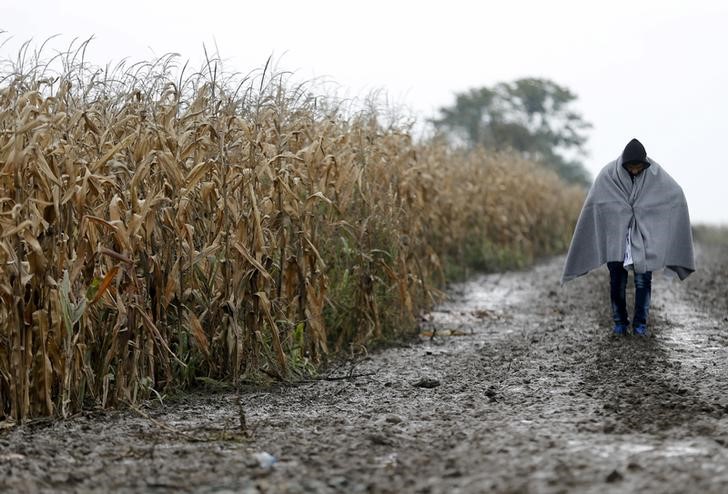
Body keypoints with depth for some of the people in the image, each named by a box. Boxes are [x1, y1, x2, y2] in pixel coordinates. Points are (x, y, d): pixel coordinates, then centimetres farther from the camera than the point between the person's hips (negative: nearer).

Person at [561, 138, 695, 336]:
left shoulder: (655, 174, -9)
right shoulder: (608, 175, -12)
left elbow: (676, 195, -4)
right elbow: (593, 204, -9)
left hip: (644, 237, 0)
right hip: (616, 237, 0)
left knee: (643, 280, 0)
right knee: (617, 281, 2)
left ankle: (640, 322, 11)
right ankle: (620, 321, 15)